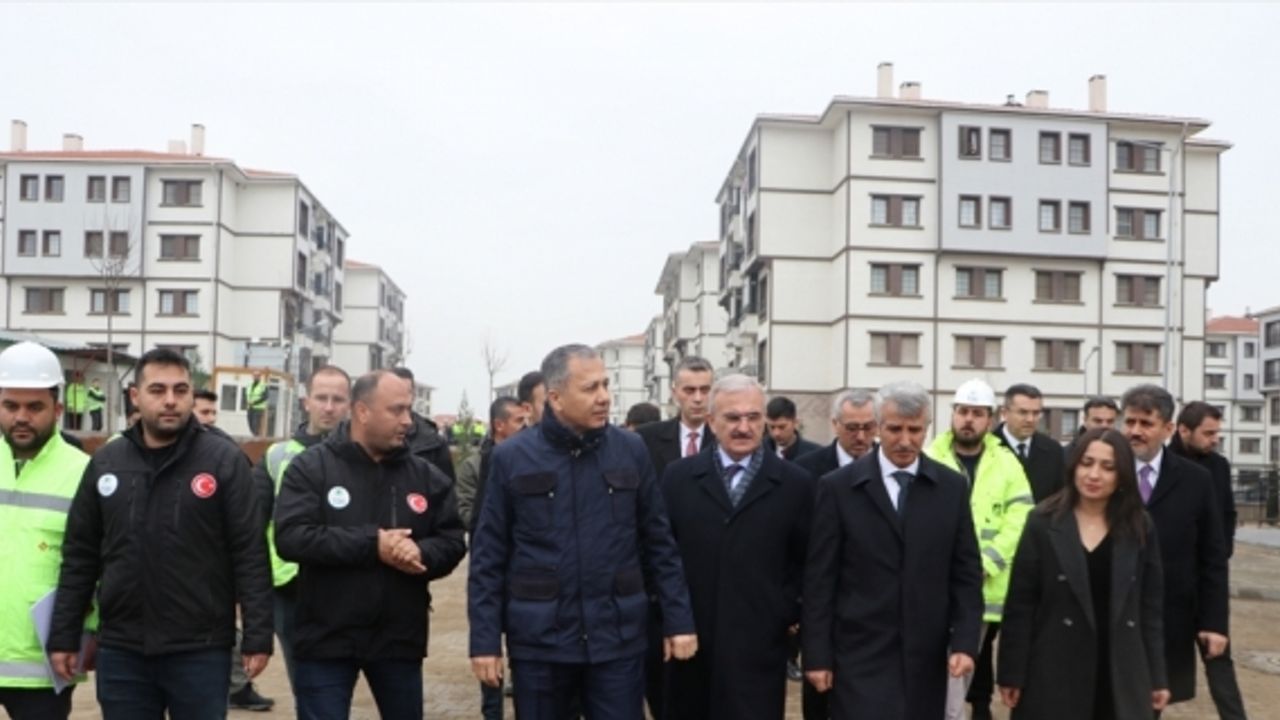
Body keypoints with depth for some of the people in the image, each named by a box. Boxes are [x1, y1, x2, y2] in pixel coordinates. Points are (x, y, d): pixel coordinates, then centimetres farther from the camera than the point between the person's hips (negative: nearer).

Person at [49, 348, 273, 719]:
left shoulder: (225, 460, -6)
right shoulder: (105, 462, 5)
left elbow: (250, 555, -7)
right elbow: (79, 556, 10)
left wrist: (257, 637, -11)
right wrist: (64, 636, 7)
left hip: (200, 650, -3)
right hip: (120, 649, 3)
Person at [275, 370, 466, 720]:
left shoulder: (426, 475, 3)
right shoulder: (311, 467, -6)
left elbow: (452, 541, 3)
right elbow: (291, 537, -17)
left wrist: (422, 554, -20)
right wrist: (372, 545, -22)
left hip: (400, 639, 3)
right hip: (326, 639, -3)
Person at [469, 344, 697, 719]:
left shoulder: (631, 450, 1)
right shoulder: (511, 457, -4)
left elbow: (658, 543, 4)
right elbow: (489, 556, -2)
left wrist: (679, 619, 1)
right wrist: (485, 639, -5)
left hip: (618, 637, 1)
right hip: (539, 639, -1)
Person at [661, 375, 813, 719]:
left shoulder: (795, 483, 2)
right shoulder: (679, 477, 5)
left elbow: (808, 560, 7)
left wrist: (791, 613, -1)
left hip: (759, 644, -1)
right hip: (689, 638, 2)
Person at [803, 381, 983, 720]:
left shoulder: (952, 486, 4)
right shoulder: (838, 487, -4)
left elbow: (966, 573, 6)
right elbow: (819, 579, -3)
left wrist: (965, 642, -3)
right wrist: (817, 655, -5)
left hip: (926, 656, 3)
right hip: (861, 655, -3)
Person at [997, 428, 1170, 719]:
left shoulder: (1140, 529, 3)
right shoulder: (1043, 523, -5)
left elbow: (1151, 608, 6)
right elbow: (1020, 605, -5)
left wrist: (1157, 677, 4)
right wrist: (1012, 674, -7)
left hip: (1122, 675, 2)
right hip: (1055, 673, -2)